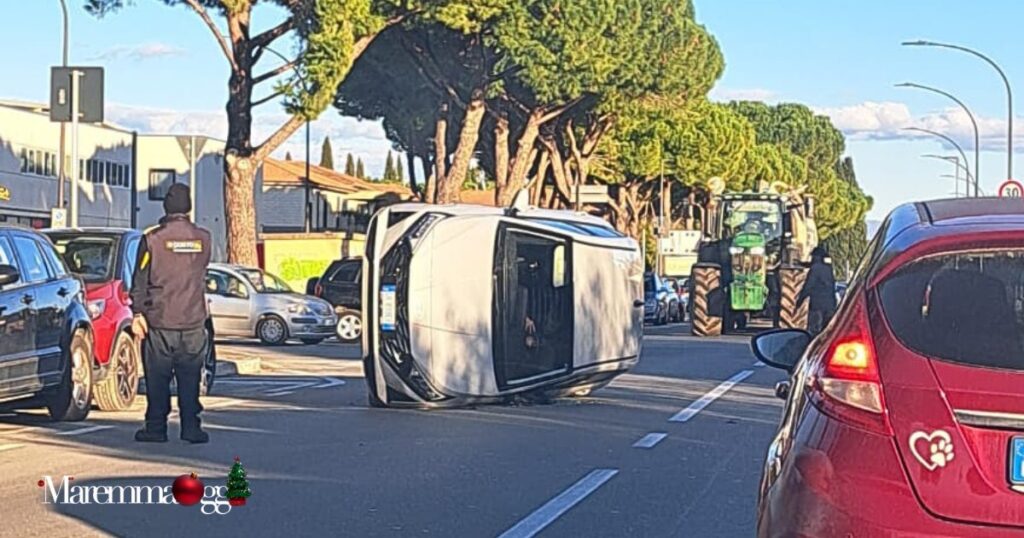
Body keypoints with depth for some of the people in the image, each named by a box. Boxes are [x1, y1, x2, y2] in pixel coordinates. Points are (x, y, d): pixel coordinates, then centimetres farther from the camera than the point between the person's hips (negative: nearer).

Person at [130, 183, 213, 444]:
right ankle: (191, 427, 3)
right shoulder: (203, 239, 3)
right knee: (190, 376, 6)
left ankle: (156, 427, 6)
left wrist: (137, 314, -1)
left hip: (159, 320, -2)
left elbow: (140, 280, -4)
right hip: (194, 321, 2)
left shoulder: (153, 239, -6)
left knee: (157, 377, 4)